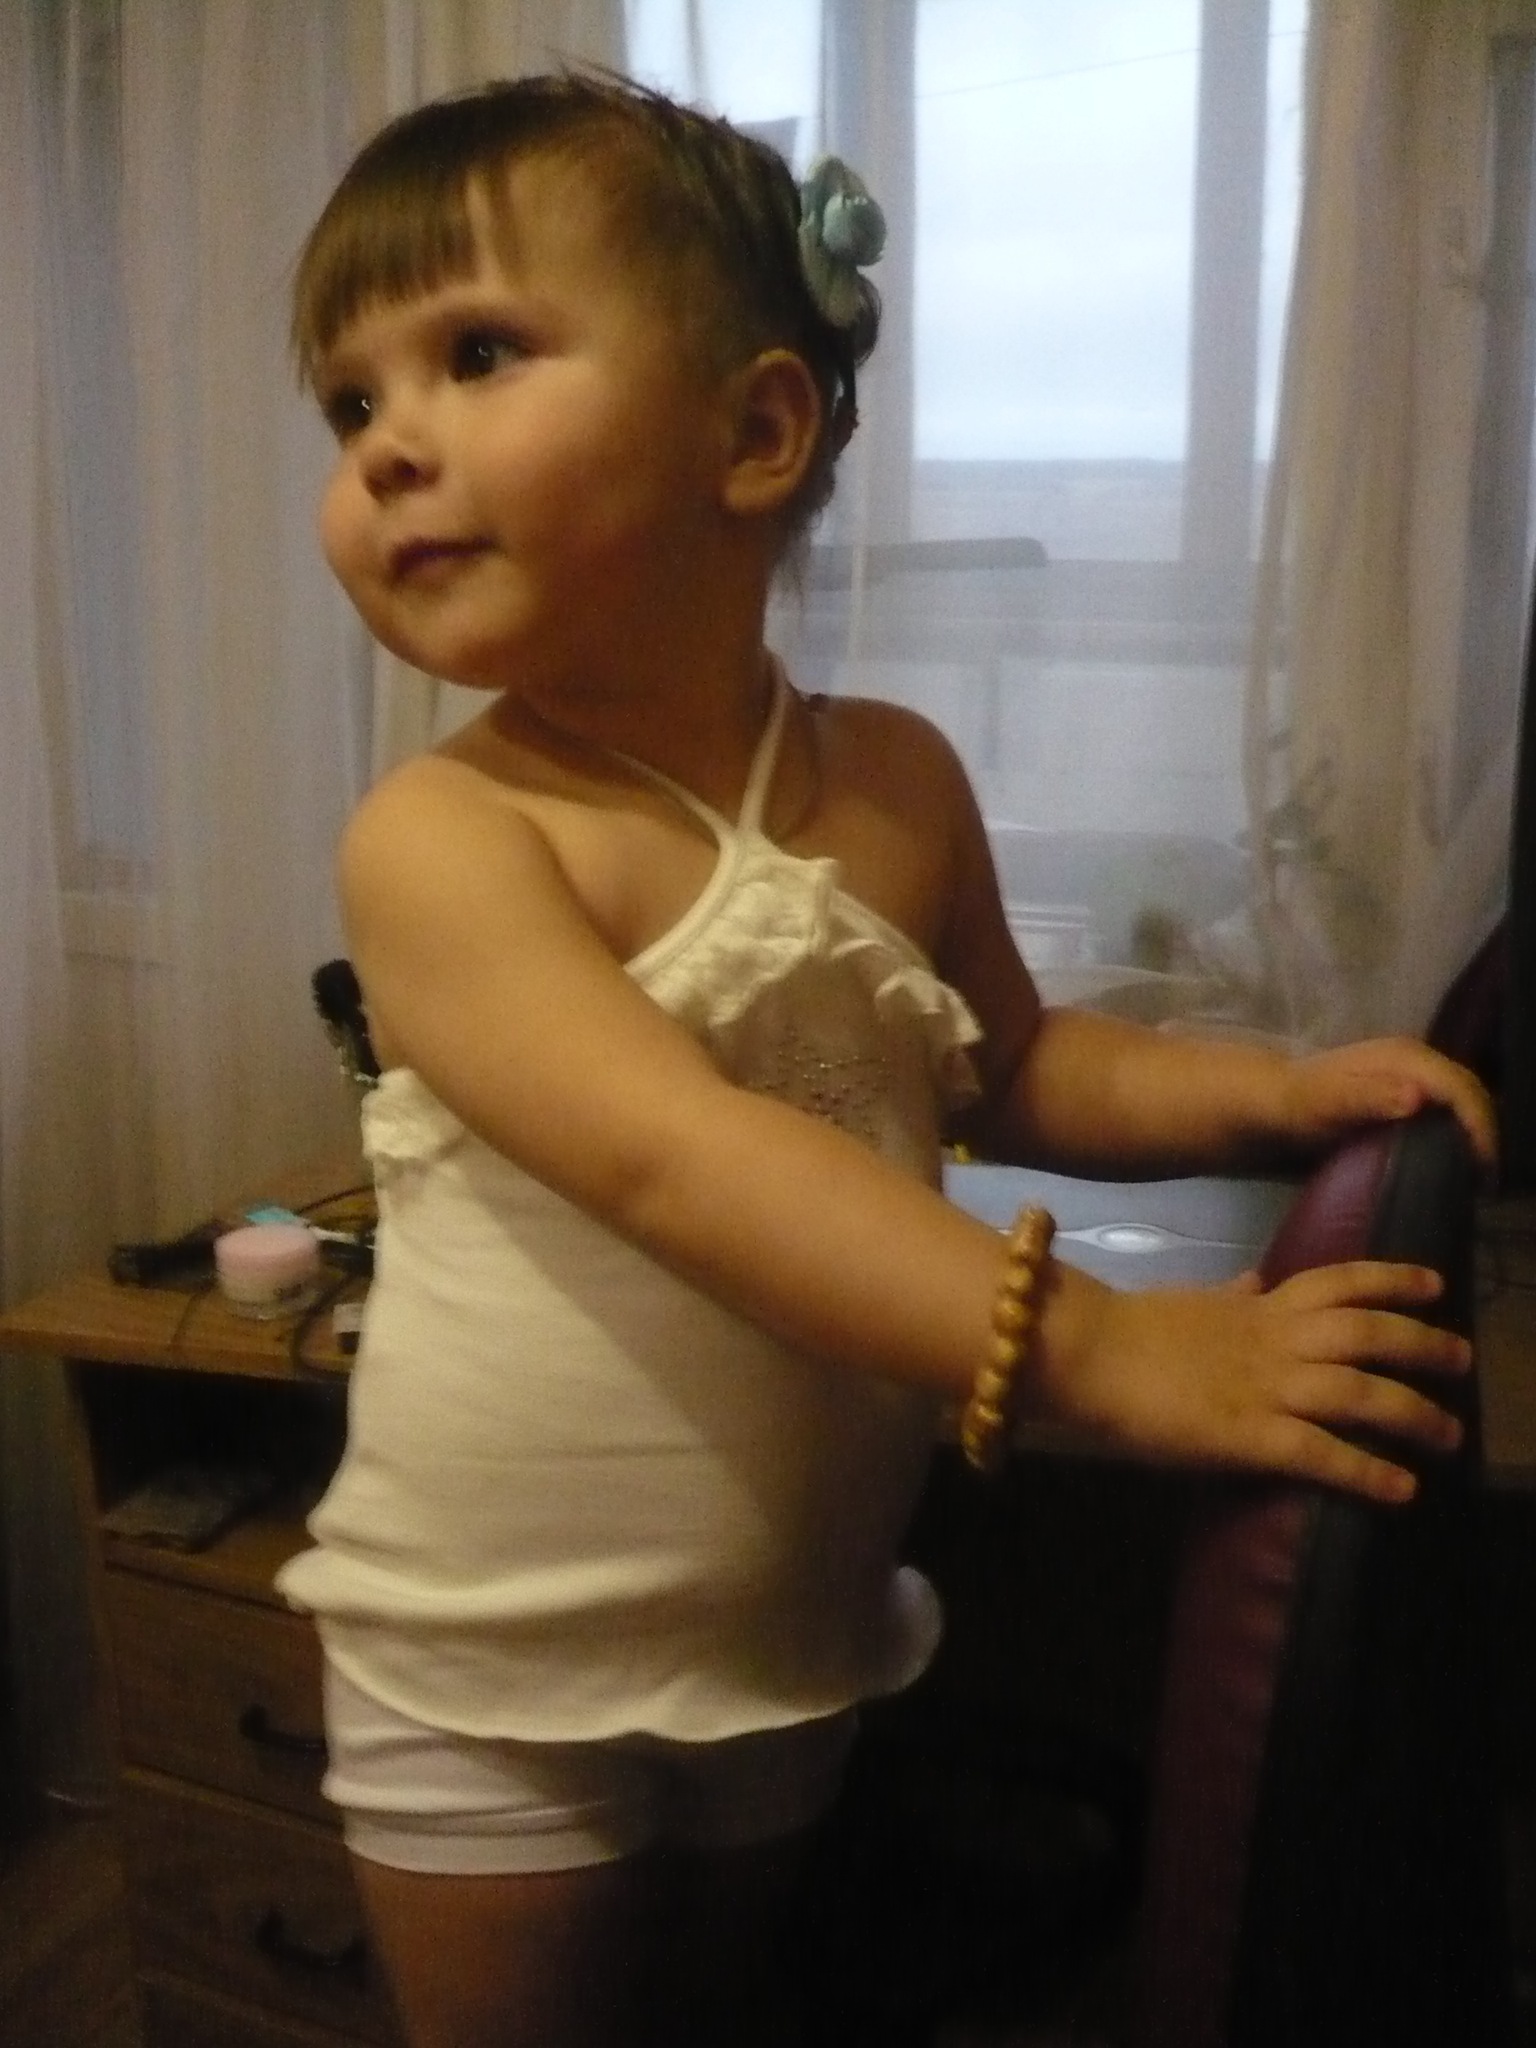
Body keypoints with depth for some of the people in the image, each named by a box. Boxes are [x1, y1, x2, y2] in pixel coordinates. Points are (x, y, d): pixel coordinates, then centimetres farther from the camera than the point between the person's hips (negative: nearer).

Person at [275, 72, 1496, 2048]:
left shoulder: (896, 783, -5)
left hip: (801, 1641, 4)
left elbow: (1004, 1066, 9)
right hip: (498, 1683, -4)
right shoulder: (442, 838, -21)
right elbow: (672, 1160, -34)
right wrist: (1093, 1346, -41)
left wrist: (1275, 1090, -5)